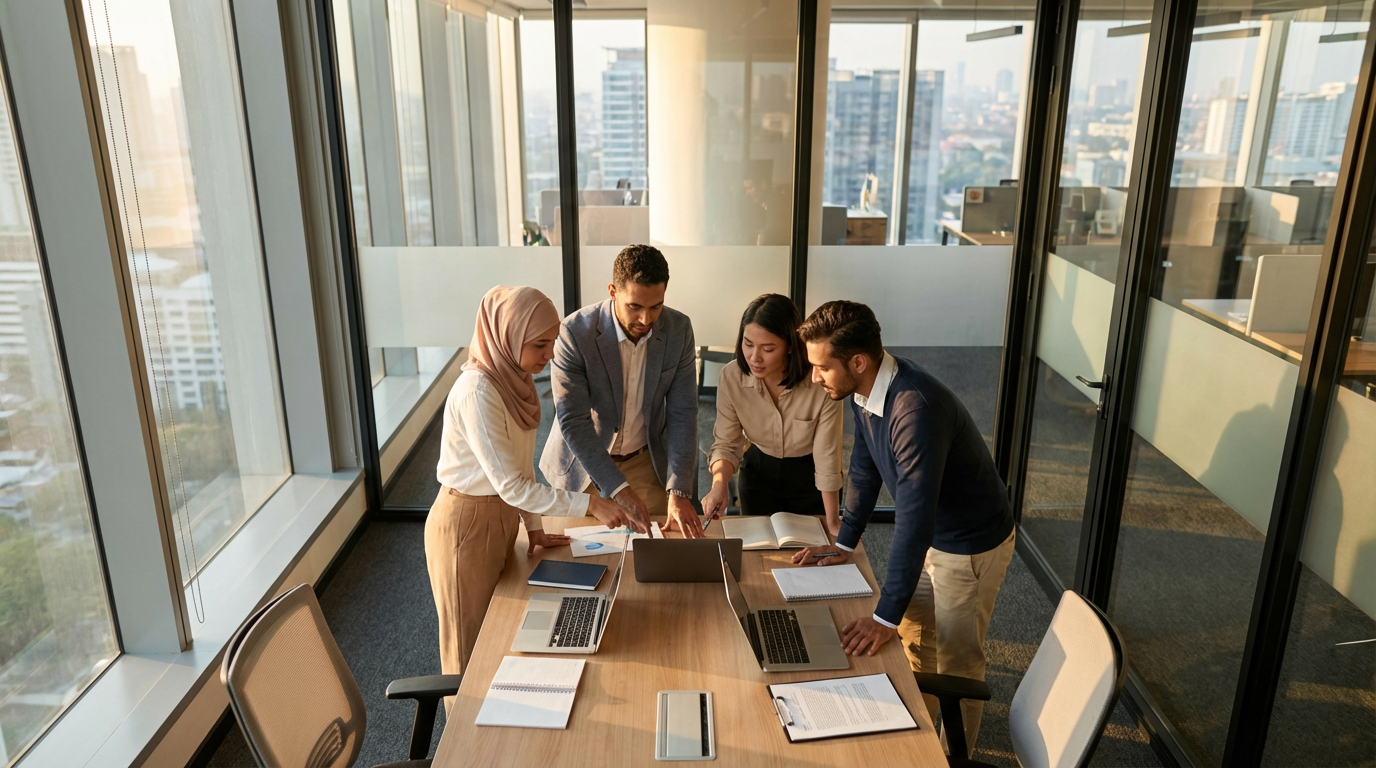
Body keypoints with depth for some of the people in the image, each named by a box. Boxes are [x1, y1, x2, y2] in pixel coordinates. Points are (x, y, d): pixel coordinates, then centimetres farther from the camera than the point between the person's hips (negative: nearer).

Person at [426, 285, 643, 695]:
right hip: (466, 523, -8)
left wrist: (533, 526, 6)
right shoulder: (478, 392, -28)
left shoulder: (516, 378, -1)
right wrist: (590, 505, -28)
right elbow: (511, 485, -29)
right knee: (473, 645, 12)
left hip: (502, 515, 8)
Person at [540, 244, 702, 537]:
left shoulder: (678, 330, -14)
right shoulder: (575, 332, -25)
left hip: (646, 462, 2)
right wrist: (619, 488, -33)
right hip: (583, 463, -2)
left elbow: (682, 414, -12)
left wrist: (679, 492, -22)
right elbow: (573, 422, -25)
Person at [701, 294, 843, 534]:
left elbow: (827, 457, -23)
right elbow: (726, 443, -13)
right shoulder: (731, 378, -22)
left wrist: (833, 521, -15)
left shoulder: (821, 383, -31)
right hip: (759, 472, 2)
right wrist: (720, 483, -33)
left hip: (809, 477, -2)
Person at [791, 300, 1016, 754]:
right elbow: (865, 470, 4)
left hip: (970, 546, -8)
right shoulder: (863, 392, -11)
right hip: (930, 534, 8)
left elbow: (915, 519, -38)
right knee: (914, 635, 22)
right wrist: (844, 545, 5)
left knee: (956, 662, 9)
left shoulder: (914, 408, -38)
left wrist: (885, 617, -33)